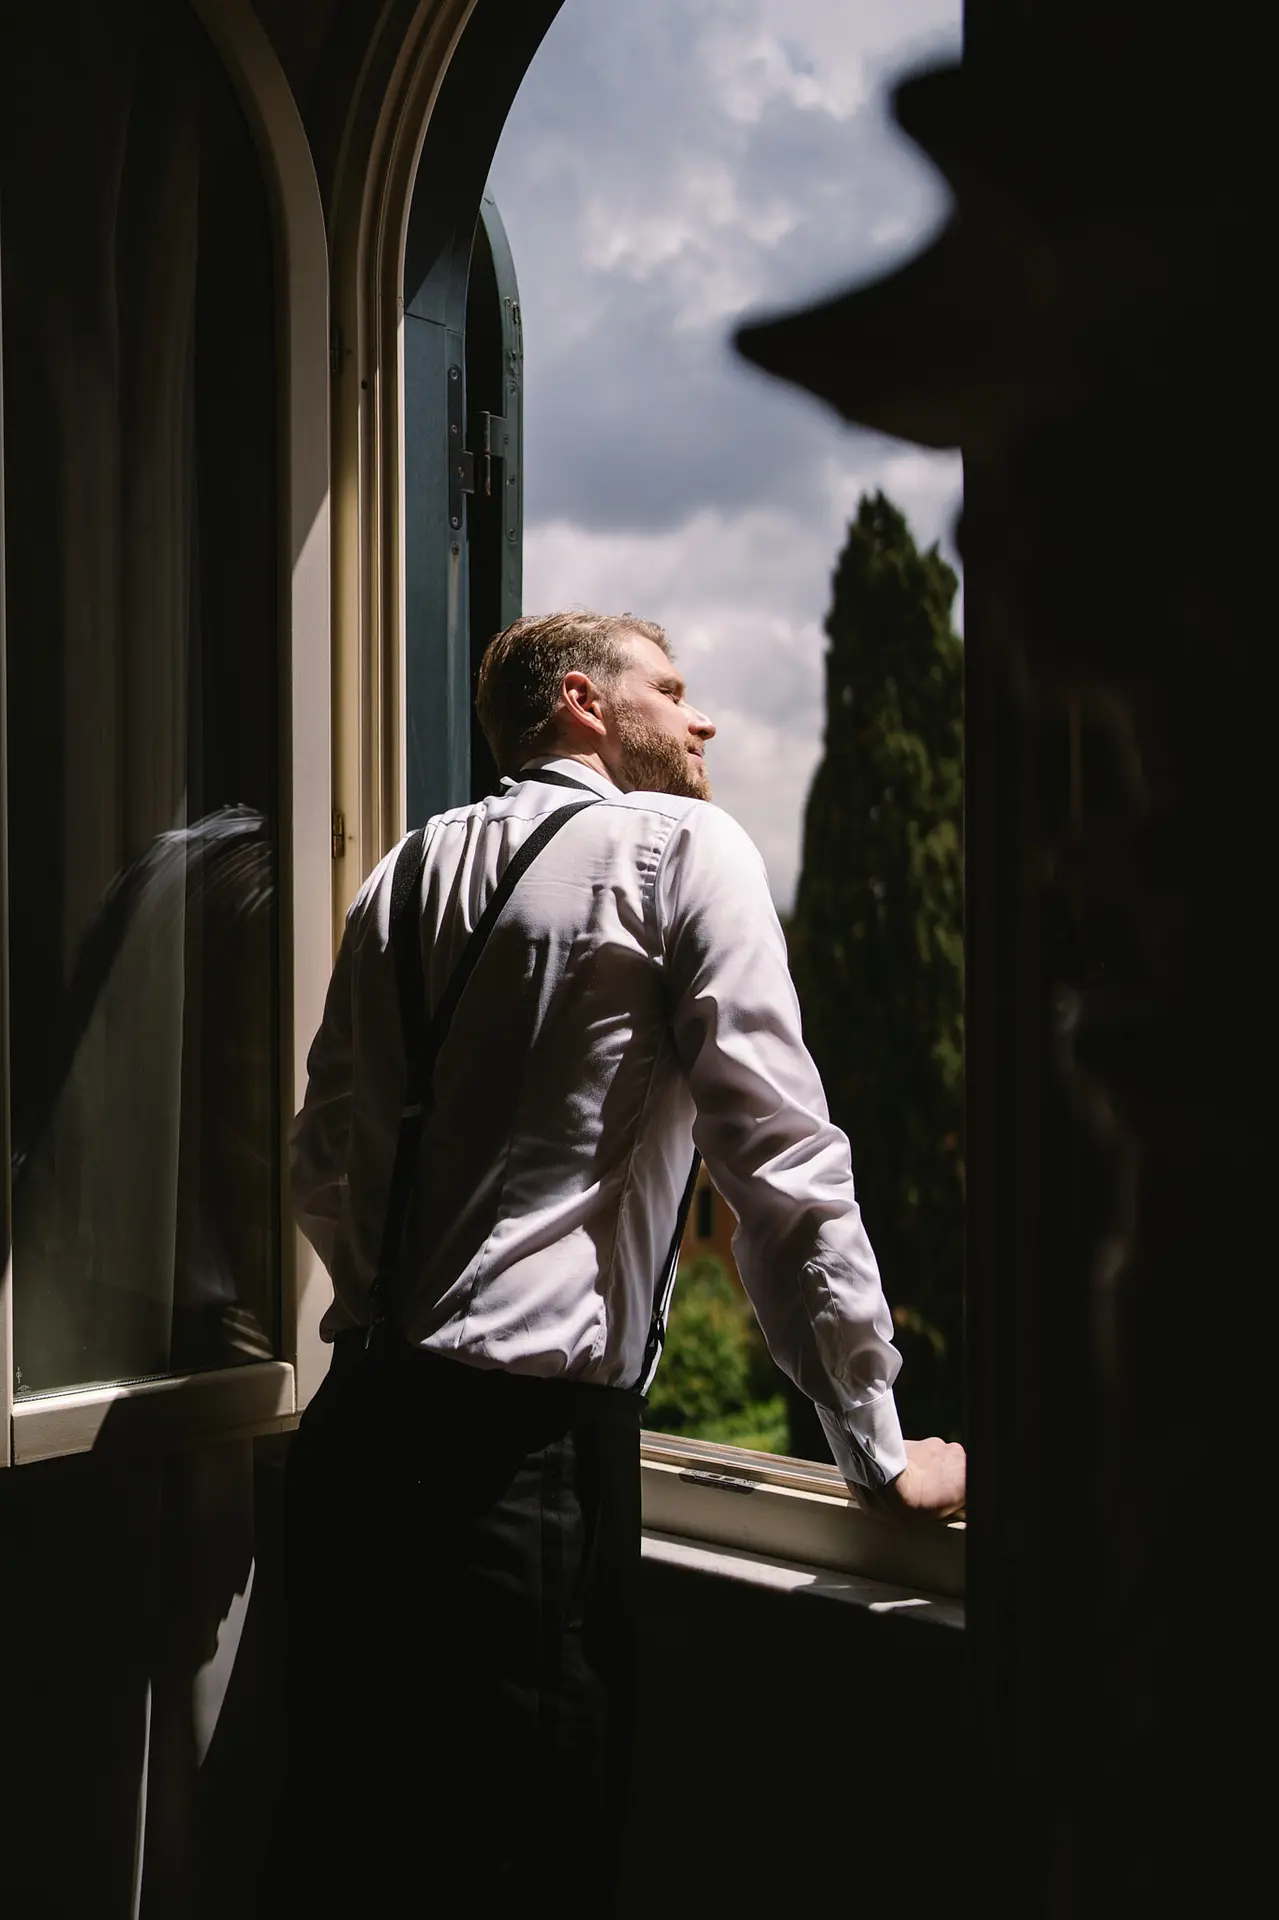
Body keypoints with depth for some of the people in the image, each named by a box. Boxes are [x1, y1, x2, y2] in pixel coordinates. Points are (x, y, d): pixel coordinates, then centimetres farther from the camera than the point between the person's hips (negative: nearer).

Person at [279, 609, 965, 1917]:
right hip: (532, 1438, -7)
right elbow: (781, 1162, -8)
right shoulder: (684, 848, -1)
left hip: (357, 1426, 7)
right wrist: (878, 1453, -2)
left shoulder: (406, 874, 16)